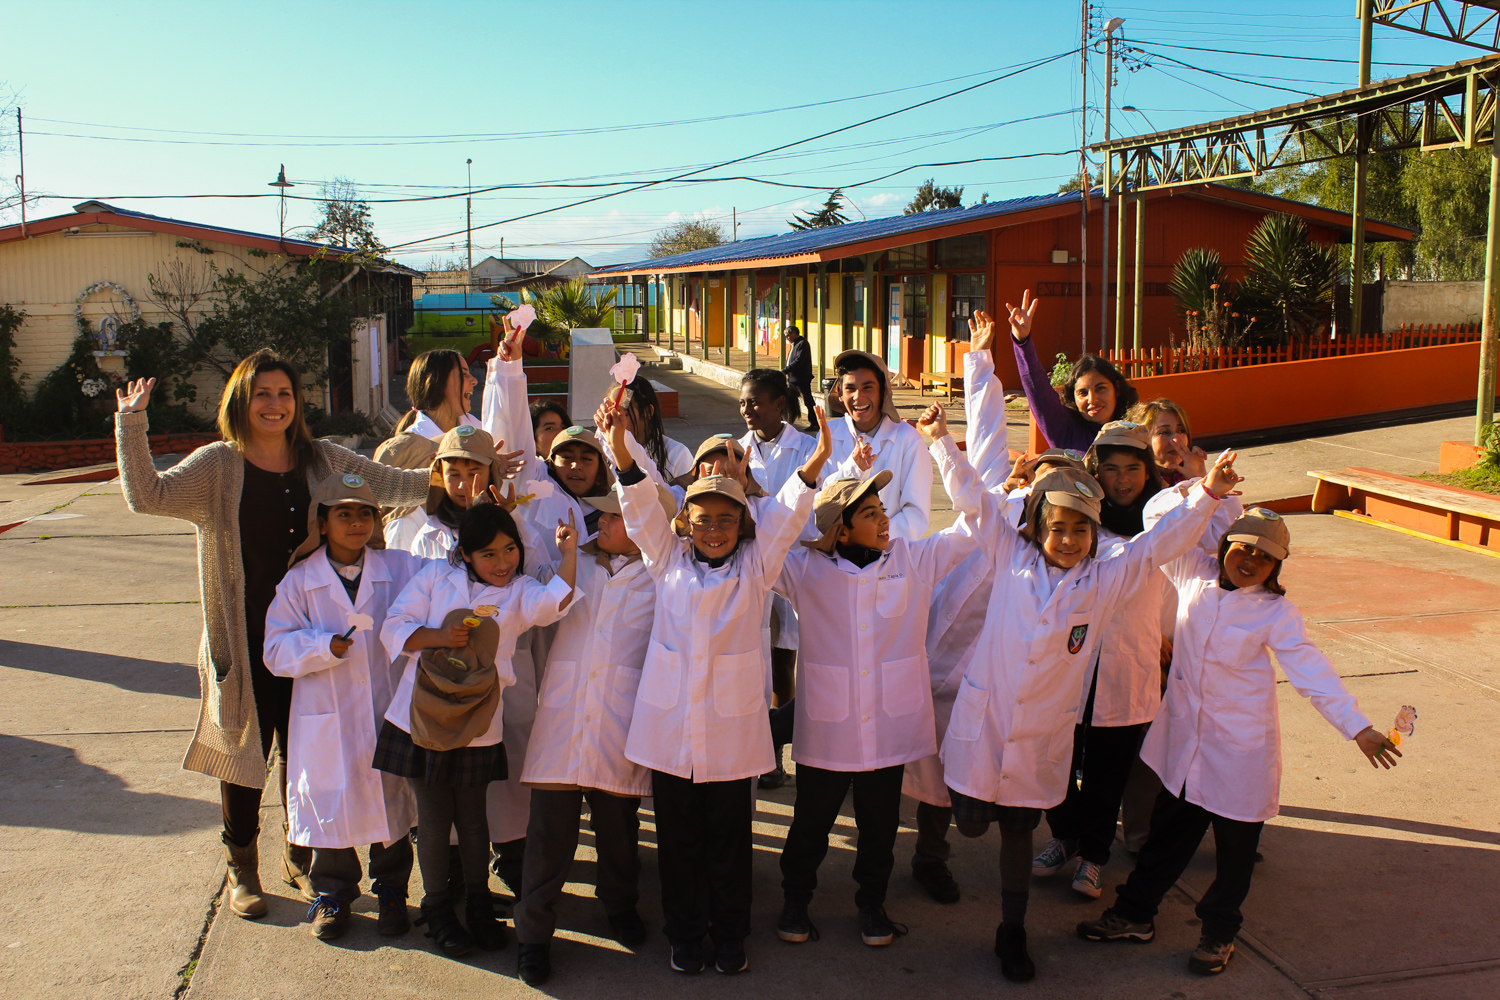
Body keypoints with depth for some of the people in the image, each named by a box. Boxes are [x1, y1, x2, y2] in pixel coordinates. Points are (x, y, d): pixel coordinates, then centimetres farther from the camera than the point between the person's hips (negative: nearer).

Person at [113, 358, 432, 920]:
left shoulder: (323, 461, 5)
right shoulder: (217, 466, -4)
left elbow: (388, 484, 7)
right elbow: (147, 496, -15)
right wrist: (131, 425, -22)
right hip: (245, 640, -2)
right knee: (244, 750, 9)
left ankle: (300, 859, 32)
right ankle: (241, 868, 28)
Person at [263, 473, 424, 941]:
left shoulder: (402, 569, 1)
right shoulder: (299, 581, 0)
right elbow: (277, 649, -5)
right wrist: (328, 647, -19)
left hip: (390, 712, 1)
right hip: (326, 721, 0)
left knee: (391, 801, 11)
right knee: (330, 804, 10)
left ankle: (391, 892, 30)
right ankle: (332, 894, 31)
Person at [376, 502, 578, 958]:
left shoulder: (520, 592, 1)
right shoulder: (436, 576, 2)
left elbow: (557, 600, -21)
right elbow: (394, 627, -1)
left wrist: (568, 550, -23)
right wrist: (437, 637, -15)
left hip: (476, 724, 0)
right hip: (422, 715, 0)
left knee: (472, 817, 13)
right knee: (433, 817, 9)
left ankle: (479, 904, 31)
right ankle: (437, 909, 27)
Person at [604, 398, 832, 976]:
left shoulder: (756, 562, 0)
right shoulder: (669, 559, 3)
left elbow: (787, 512, -11)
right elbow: (641, 507, -7)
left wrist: (817, 459, -27)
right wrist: (620, 449, -22)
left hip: (732, 725, -1)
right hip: (670, 726, 1)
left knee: (729, 840, 11)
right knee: (678, 840, 12)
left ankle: (730, 935, 29)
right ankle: (684, 935, 29)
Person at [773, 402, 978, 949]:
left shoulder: (914, 560, -2)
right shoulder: (806, 569, -7)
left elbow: (972, 523, -4)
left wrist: (940, 441, -7)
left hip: (890, 722, 2)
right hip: (827, 724, -1)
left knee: (880, 824, 16)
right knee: (811, 821, 14)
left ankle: (872, 903, 39)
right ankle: (796, 899, 37)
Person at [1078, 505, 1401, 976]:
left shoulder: (1275, 612, -11)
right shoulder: (1194, 573, -4)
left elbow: (1312, 673, -13)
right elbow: (1158, 515, -2)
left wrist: (1359, 729, -19)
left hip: (1240, 747, -3)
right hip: (1183, 738, 3)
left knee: (1235, 847, 11)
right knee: (1168, 830, 17)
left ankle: (1218, 932, 31)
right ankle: (1135, 913, 32)